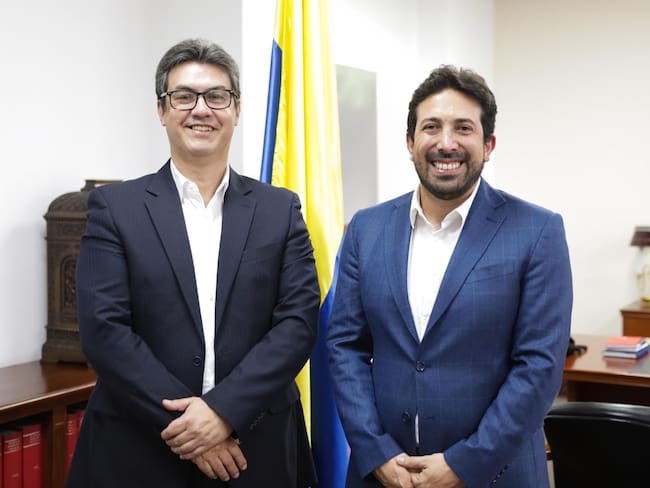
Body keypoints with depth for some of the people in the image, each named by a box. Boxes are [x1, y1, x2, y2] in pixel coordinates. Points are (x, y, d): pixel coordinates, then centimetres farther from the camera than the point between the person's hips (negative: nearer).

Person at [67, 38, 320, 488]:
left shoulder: (280, 209, 4)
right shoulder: (115, 207, -1)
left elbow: (298, 321, -4)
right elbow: (104, 329, -9)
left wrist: (224, 409, -16)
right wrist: (186, 427, -15)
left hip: (258, 451, 2)